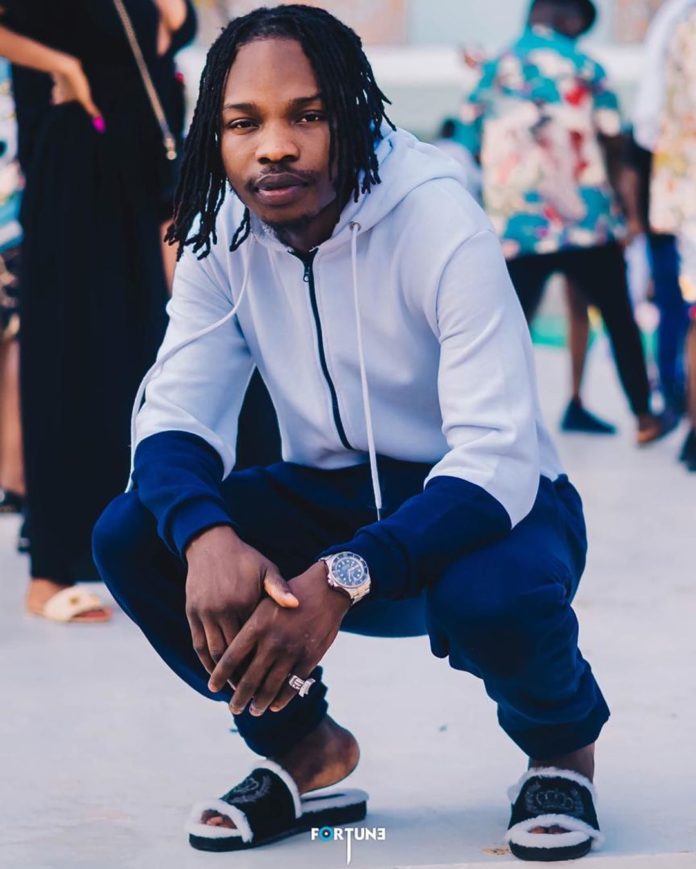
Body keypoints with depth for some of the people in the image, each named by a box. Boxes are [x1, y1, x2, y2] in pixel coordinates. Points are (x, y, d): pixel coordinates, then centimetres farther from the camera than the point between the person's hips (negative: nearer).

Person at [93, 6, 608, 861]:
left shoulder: (437, 223, -24)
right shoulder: (222, 231, -8)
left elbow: (498, 459, -30)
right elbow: (175, 414, -12)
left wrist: (341, 580, -45)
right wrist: (205, 534, -37)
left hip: (489, 501, -4)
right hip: (335, 499, 5)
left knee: (492, 597, -39)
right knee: (131, 536, -19)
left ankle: (562, 745, -1)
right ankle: (304, 751, 4)